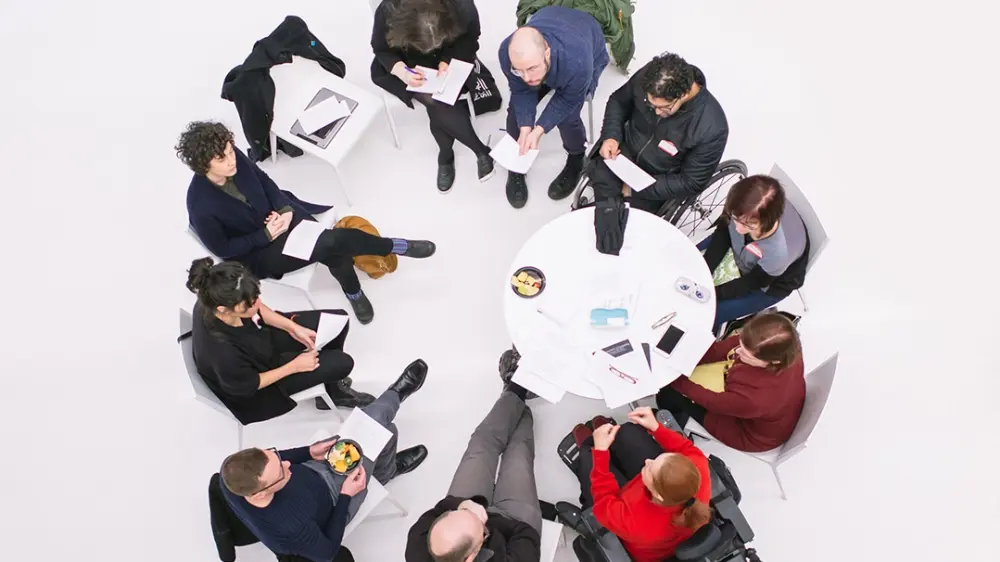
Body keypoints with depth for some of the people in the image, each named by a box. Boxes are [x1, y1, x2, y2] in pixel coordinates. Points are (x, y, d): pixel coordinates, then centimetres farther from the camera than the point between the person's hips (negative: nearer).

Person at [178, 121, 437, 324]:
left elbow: (265, 181, 3)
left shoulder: (235, 158, -15)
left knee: (334, 245, -20)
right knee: (333, 242, -23)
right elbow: (222, 249, -16)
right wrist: (266, 235, -19)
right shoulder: (201, 206, -28)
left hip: (277, 217, 5)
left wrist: (285, 209, -13)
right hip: (253, 253, -5)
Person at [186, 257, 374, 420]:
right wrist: (294, 366, -15)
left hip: (261, 338, 6)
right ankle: (334, 392, 32)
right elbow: (249, 386, -23)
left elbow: (259, 311, -5)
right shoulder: (223, 353, -45)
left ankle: (330, 378, 31)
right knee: (342, 363, -6)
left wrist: (293, 327, -10)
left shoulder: (216, 299, -28)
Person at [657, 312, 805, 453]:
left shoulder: (757, 398, -48)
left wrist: (674, 379, -15)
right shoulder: (781, 347, -32)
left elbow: (715, 402, -26)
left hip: (750, 433, -6)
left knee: (668, 395, 1)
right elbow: (724, 347, -18)